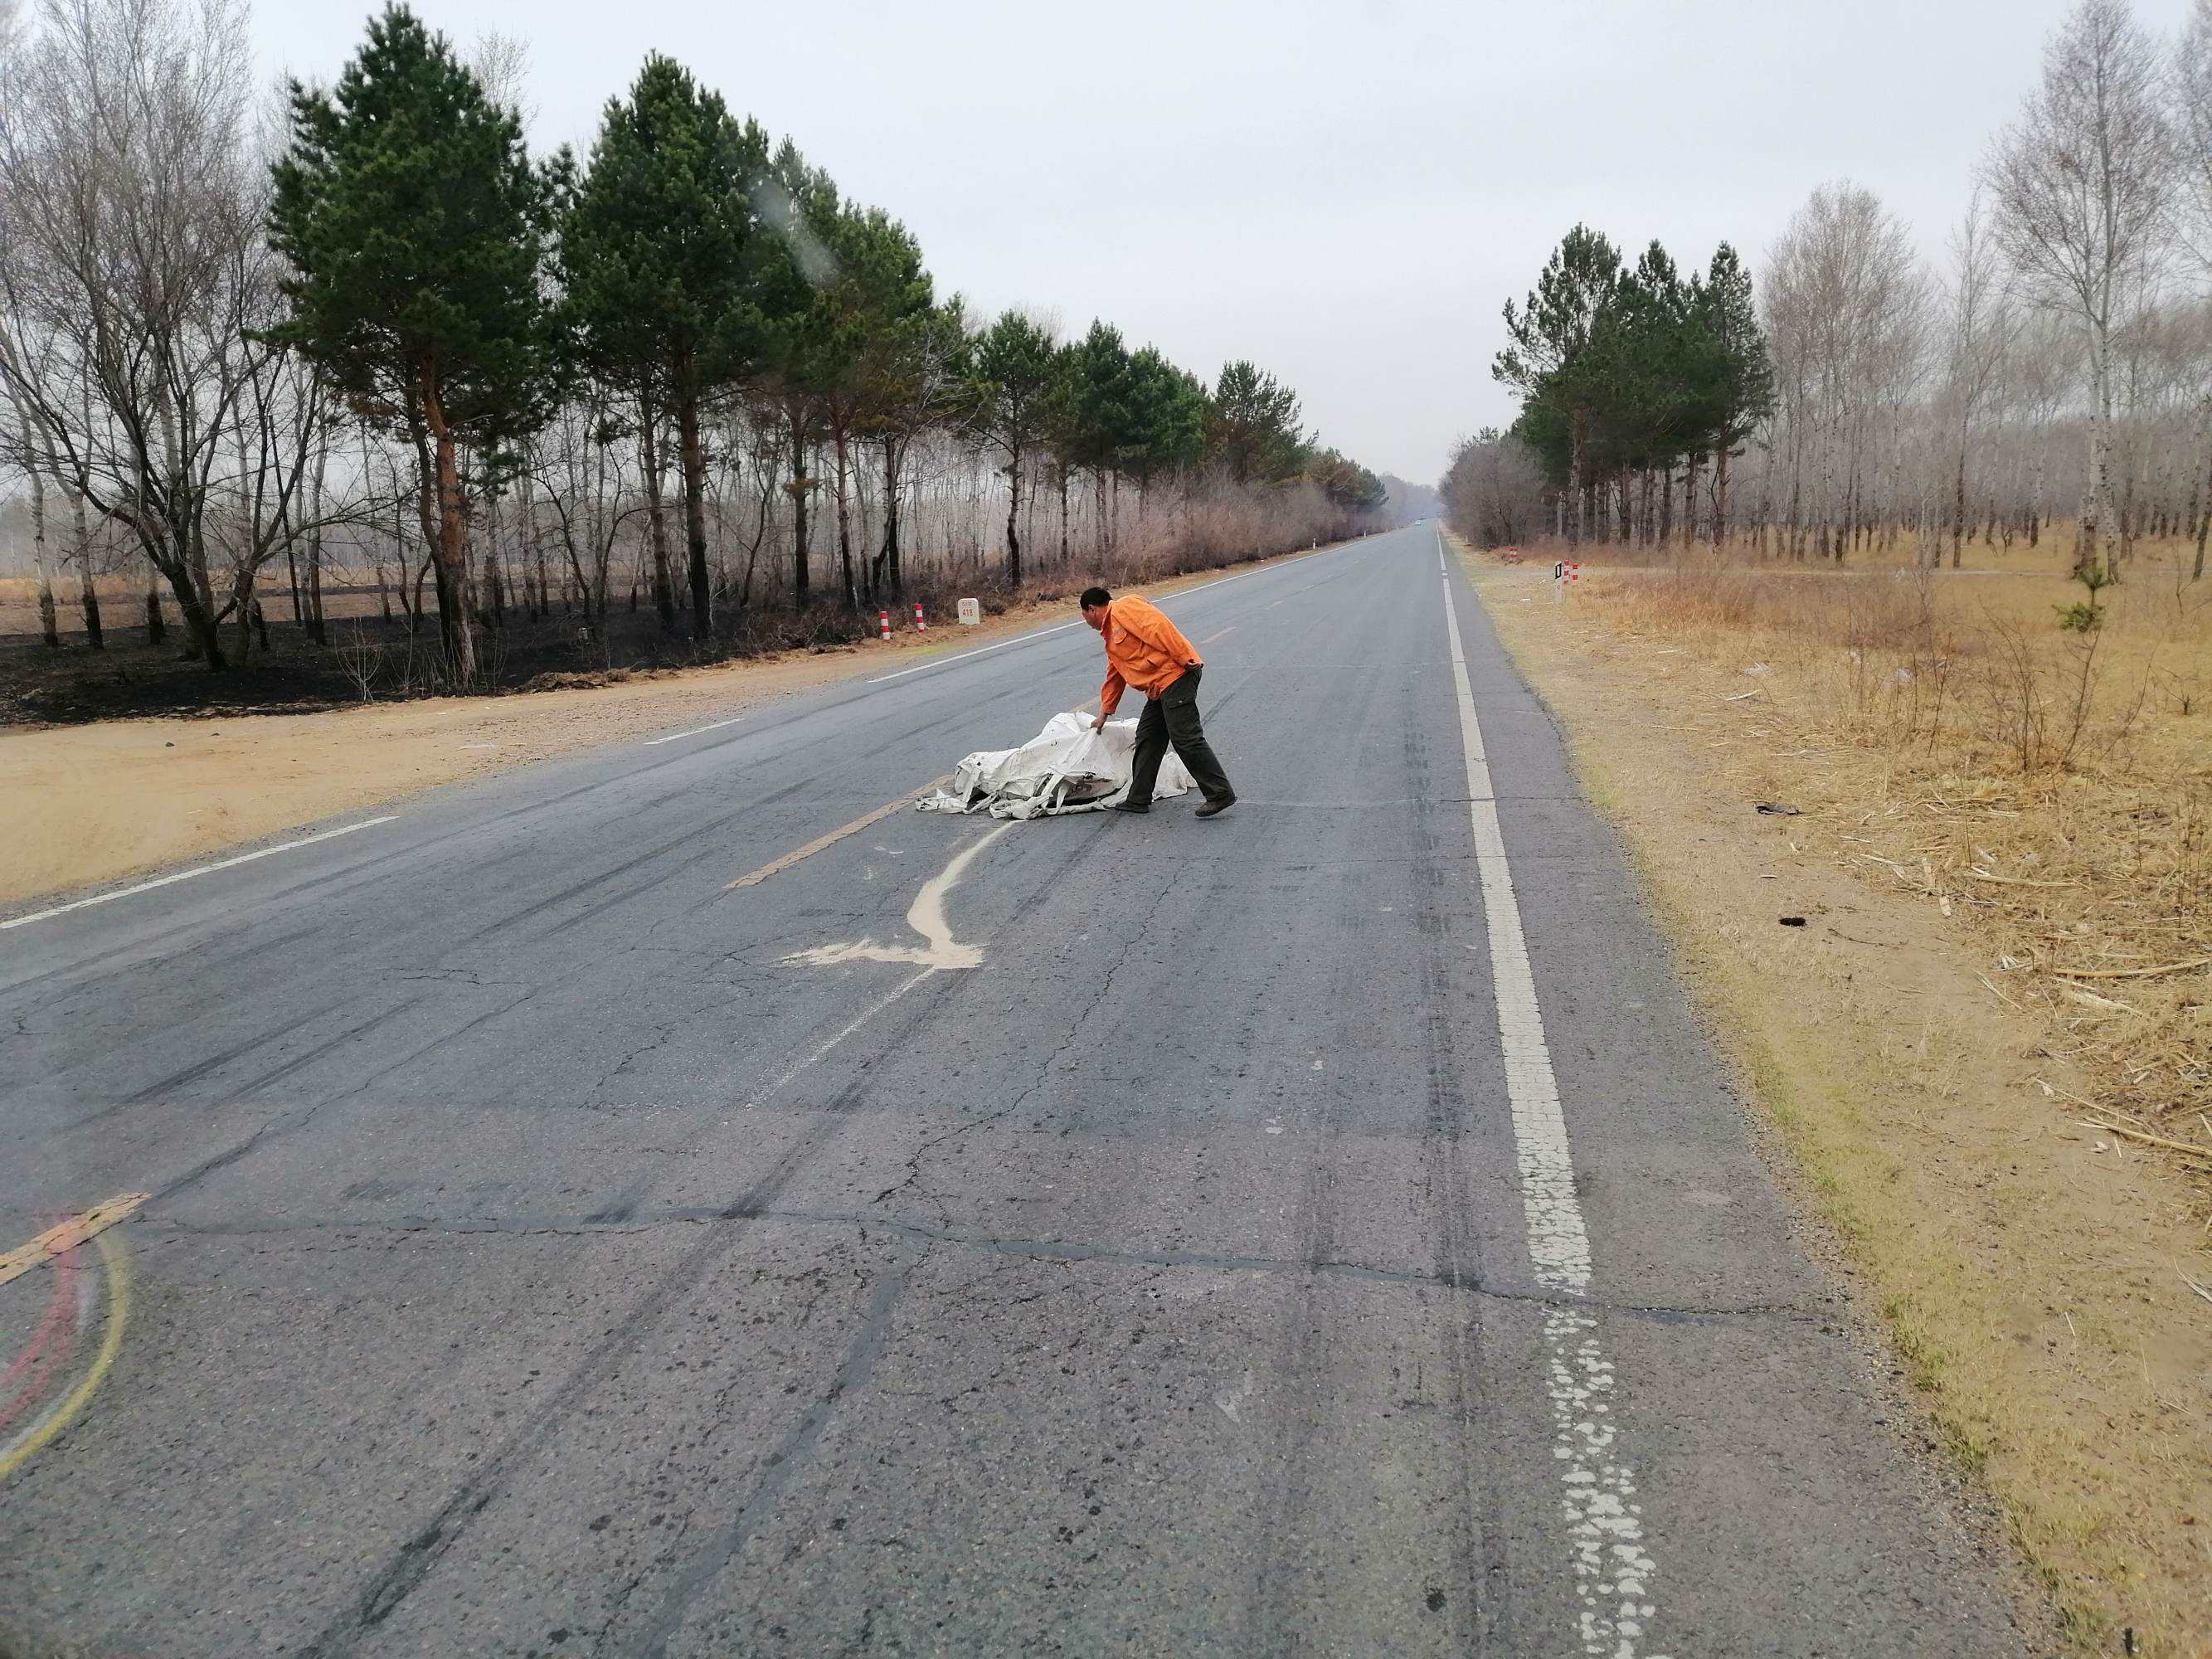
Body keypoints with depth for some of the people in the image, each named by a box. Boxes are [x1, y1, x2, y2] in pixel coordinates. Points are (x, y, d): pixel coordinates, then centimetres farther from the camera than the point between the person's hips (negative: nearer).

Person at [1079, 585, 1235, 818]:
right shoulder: (1111, 635, 28)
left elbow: (1158, 626, -17)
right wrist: (1104, 714, 42)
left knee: (1186, 739, -12)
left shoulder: (1123, 607, -4)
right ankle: (1138, 799, 20)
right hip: (1158, 688, 11)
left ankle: (1221, 795, -9)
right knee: (1147, 739, 13)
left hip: (1176, 676, -10)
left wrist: (1185, 658, -22)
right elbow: (1114, 677, 36)